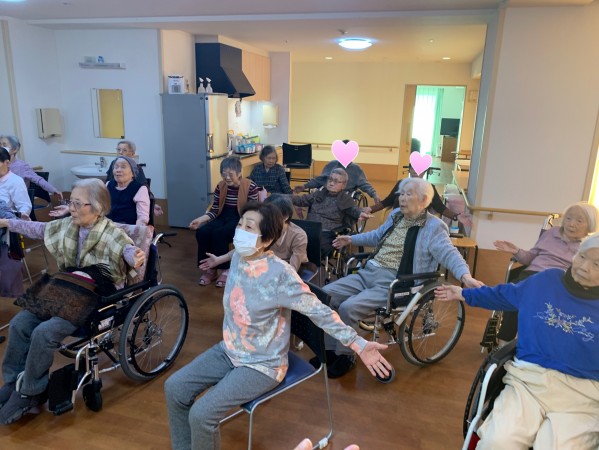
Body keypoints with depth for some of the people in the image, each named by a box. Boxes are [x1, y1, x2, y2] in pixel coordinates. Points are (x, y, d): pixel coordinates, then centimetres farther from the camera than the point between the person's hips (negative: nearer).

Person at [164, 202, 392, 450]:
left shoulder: (279, 273, -27)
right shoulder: (237, 257, -5)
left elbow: (319, 311, -23)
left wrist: (358, 343, -27)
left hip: (261, 365, -7)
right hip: (228, 350, 7)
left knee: (201, 414, -17)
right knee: (175, 387, 3)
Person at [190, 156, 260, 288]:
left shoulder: (250, 186, -11)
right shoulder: (220, 186, 3)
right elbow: (215, 210, 4)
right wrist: (200, 219, -13)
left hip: (240, 219, -5)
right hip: (223, 217, 5)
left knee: (218, 234, -32)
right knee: (202, 232, -22)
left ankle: (226, 270, -14)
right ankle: (209, 269, -8)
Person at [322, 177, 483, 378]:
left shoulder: (433, 227, -6)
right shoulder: (396, 214, 16)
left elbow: (449, 254, -18)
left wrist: (465, 275, -37)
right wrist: (352, 239, 38)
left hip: (392, 284, -8)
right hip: (367, 273, 8)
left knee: (348, 307, -27)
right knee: (326, 294, -6)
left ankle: (346, 356, -1)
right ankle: (331, 348, 9)